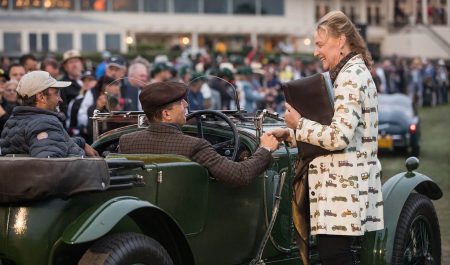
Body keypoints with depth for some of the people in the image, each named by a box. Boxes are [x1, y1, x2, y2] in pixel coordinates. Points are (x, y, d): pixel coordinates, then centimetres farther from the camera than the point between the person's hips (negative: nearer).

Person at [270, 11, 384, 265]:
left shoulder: (351, 76, -14)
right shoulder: (354, 72, 17)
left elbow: (339, 137, -23)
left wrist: (299, 124, -11)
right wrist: (291, 133, 13)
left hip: (342, 186, -10)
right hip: (344, 182, 10)